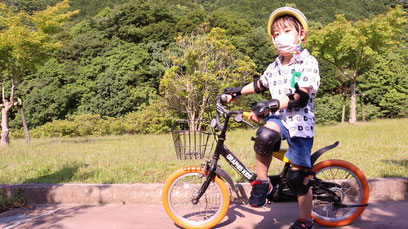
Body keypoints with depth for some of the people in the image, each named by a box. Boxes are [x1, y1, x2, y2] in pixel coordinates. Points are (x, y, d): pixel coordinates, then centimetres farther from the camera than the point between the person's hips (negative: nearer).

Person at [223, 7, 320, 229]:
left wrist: (272, 104, -35)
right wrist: (238, 91, 32)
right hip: (278, 118, 4)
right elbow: (260, 83, 29)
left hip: (301, 122, -4)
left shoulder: (308, 62, -8)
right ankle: (261, 182, -9)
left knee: (297, 177, -3)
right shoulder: (275, 66, 9)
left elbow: (300, 95, -22)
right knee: (264, 137, -33)